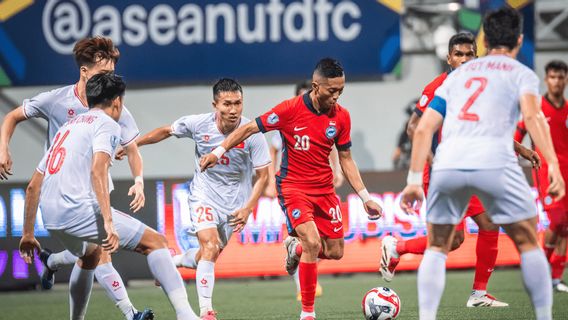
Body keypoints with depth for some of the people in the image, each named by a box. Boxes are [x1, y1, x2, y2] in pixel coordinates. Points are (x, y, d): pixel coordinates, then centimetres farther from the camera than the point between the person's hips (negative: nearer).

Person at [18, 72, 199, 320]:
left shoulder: (67, 127, 28)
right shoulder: (107, 124, 3)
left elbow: (33, 186, 27)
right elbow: (97, 169, -17)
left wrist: (28, 234, 33)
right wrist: (108, 221, -25)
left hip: (50, 217, 8)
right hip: (78, 208, -8)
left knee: (90, 253, 37)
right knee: (156, 242, -5)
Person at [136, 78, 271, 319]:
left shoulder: (252, 134, -19)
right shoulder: (198, 124, -16)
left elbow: (263, 175, -10)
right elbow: (166, 131, 4)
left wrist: (247, 209, -20)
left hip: (234, 202, 1)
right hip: (203, 194, -1)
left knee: (206, 258, 7)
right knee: (210, 245, -23)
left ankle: (174, 261, 42)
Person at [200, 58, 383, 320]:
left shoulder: (341, 116, -1)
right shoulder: (291, 109, -15)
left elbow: (346, 160, 8)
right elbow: (250, 128, -7)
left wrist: (365, 197, 5)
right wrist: (218, 152, -12)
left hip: (324, 188, 5)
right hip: (293, 187, -5)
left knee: (335, 252, 2)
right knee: (313, 242, -22)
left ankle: (295, 248, 37)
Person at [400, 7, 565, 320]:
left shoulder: (458, 74, 27)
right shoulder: (522, 73, 16)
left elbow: (423, 129, 20)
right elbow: (532, 115, -5)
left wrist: (414, 180, 22)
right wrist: (553, 165, -13)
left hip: (447, 164, 3)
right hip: (494, 162, -3)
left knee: (436, 248, 18)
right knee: (529, 244, 12)